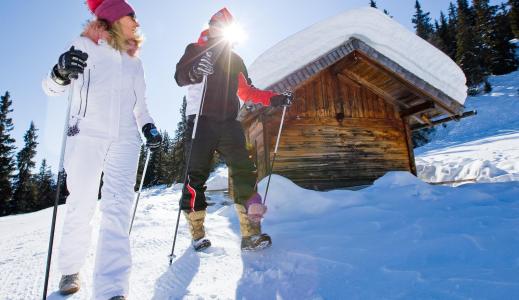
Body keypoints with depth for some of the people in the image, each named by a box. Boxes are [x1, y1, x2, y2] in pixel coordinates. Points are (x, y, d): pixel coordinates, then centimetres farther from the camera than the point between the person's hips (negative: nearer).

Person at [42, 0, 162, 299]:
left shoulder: (135, 62, 23)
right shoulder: (85, 45, 10)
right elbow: (52, 87, 5)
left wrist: (148, 126, 5)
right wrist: (62, 73, -18)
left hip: (125, 139, 3)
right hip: (87, 134, -2)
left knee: (118, 207, -12)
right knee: (81, 205, 0)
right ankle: (71, 269, 25)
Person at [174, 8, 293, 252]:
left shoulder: (235, 59, 26)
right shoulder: (195, 50, 12)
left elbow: (247, 92, 26)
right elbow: (180, 76, -4)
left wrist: (274, 99, 13)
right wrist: (194, 72, -28)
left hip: (228, 123, 4)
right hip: (201, 121, -3)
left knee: (244, 173, -8)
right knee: (196, 177, -4)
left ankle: (250, 234, -6)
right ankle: (197, 234, 8)